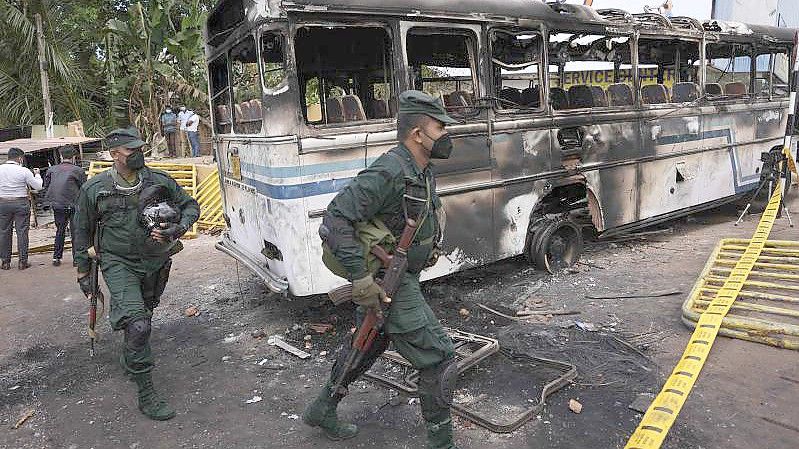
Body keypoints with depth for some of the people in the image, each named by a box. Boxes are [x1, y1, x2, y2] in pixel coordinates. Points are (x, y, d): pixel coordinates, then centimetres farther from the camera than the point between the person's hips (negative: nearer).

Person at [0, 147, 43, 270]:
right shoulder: (24, 171, -9)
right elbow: (38, 186, -2)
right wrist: (37, 174, 14)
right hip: (21, 203, -3)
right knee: (22, 232, 3)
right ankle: (22, 261, 4)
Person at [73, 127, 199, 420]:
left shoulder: (160, 181, -3)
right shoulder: (95, 188, -6)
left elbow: (191, 206, 7)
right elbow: (82, 232, 5)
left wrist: (176, 229, -13)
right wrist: (83, 272, 7)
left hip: (155, 262, 4)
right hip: (119, 263, -4)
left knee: (142, 316, 22)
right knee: (138, 324, -20)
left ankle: (129, 360, 53)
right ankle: (146, 394, -9)